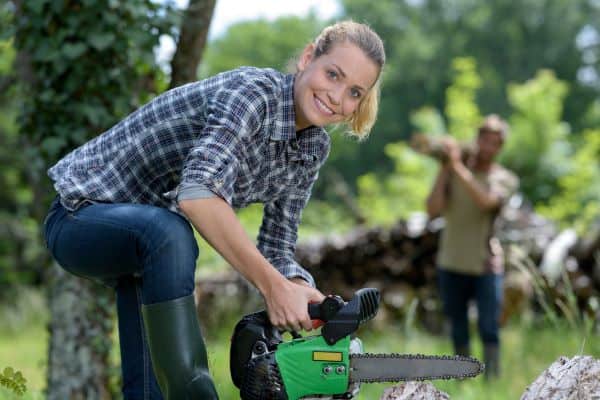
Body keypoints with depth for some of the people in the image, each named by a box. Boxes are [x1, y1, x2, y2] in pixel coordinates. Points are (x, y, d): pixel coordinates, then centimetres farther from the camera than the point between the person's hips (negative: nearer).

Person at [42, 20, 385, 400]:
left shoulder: (314, 147, -1)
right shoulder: (252, 91, -28)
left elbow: (276, 249, 0)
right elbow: (198, 192, -43)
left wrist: (301, 291, -23)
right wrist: (273, 287, -42)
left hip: (144, 241, 9)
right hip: (81, 216, -9)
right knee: (168, 232, -39)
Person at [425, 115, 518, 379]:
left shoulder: (505, 179, 0)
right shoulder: (451, 171, 3)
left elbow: (486, 201, -21)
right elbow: (433, 210, -9)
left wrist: (459, 167, -23)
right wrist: (444, 170, -13)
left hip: (486, 265, -2)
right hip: (451, 264, 2)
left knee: (489, 329, -9)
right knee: (459, 332, 10)